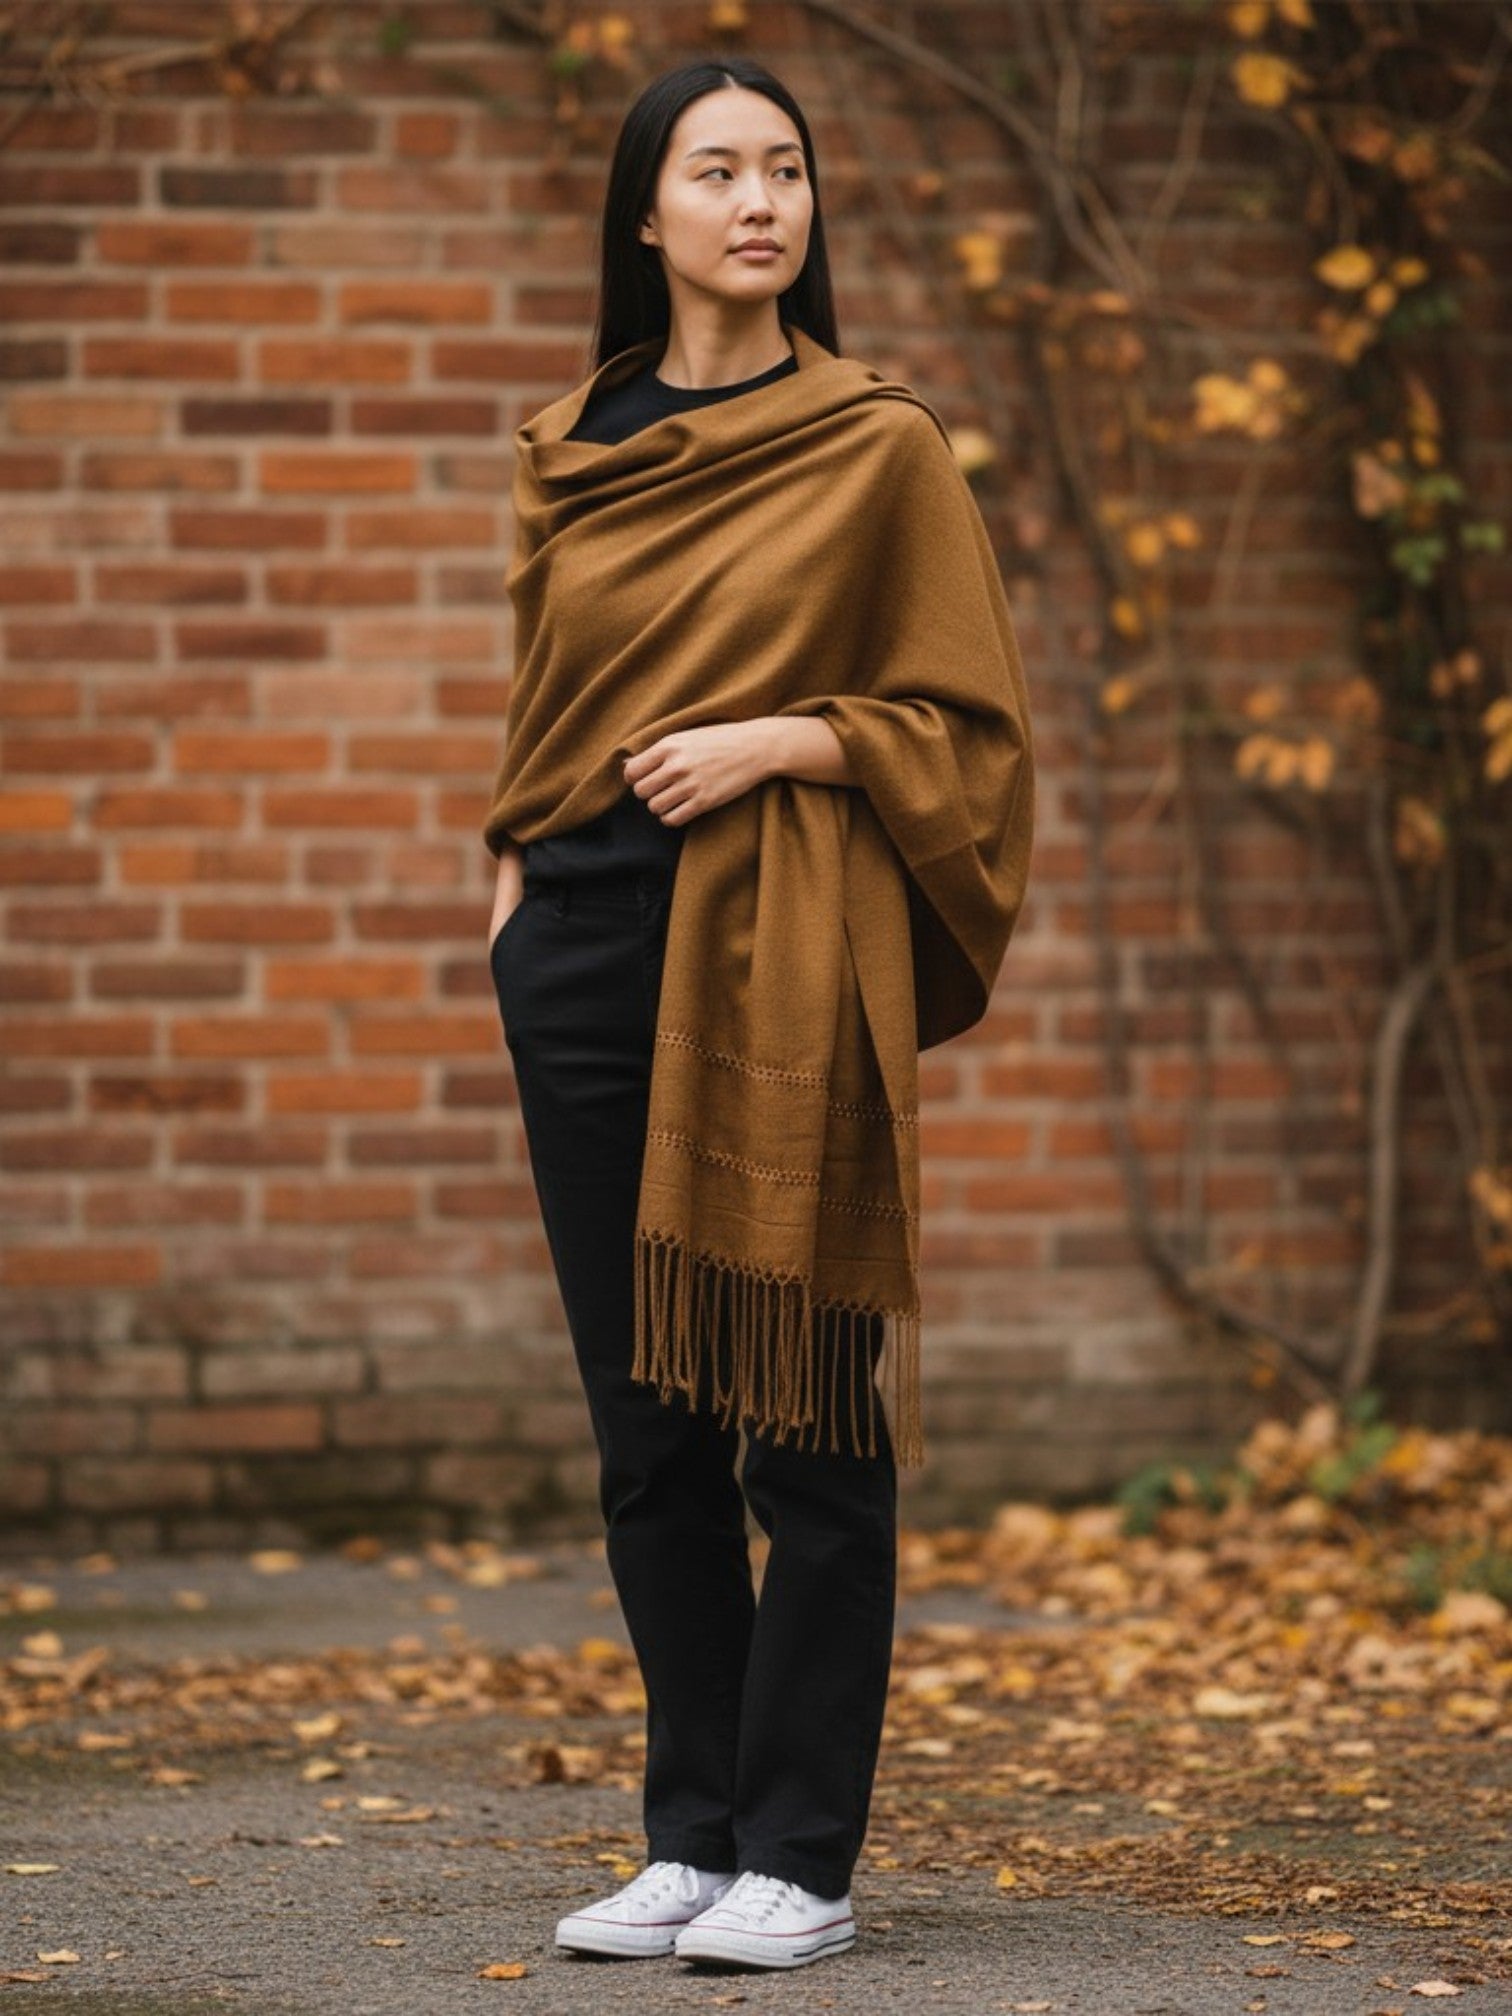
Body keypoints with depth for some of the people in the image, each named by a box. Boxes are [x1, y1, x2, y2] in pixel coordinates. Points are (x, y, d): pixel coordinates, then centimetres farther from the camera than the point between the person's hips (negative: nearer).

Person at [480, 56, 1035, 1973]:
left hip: (786, 951, -4)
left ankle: (803, 1860, 1)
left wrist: (781, 740, -12)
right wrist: (517, 870, 8)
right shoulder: (566, 451, 13)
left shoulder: (877, 444, 1)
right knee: (645, 1423, 7)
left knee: (805, 1421, -5)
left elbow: (969, 718, 1)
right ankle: (693, 1835, 15)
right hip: (588, 947, 4)